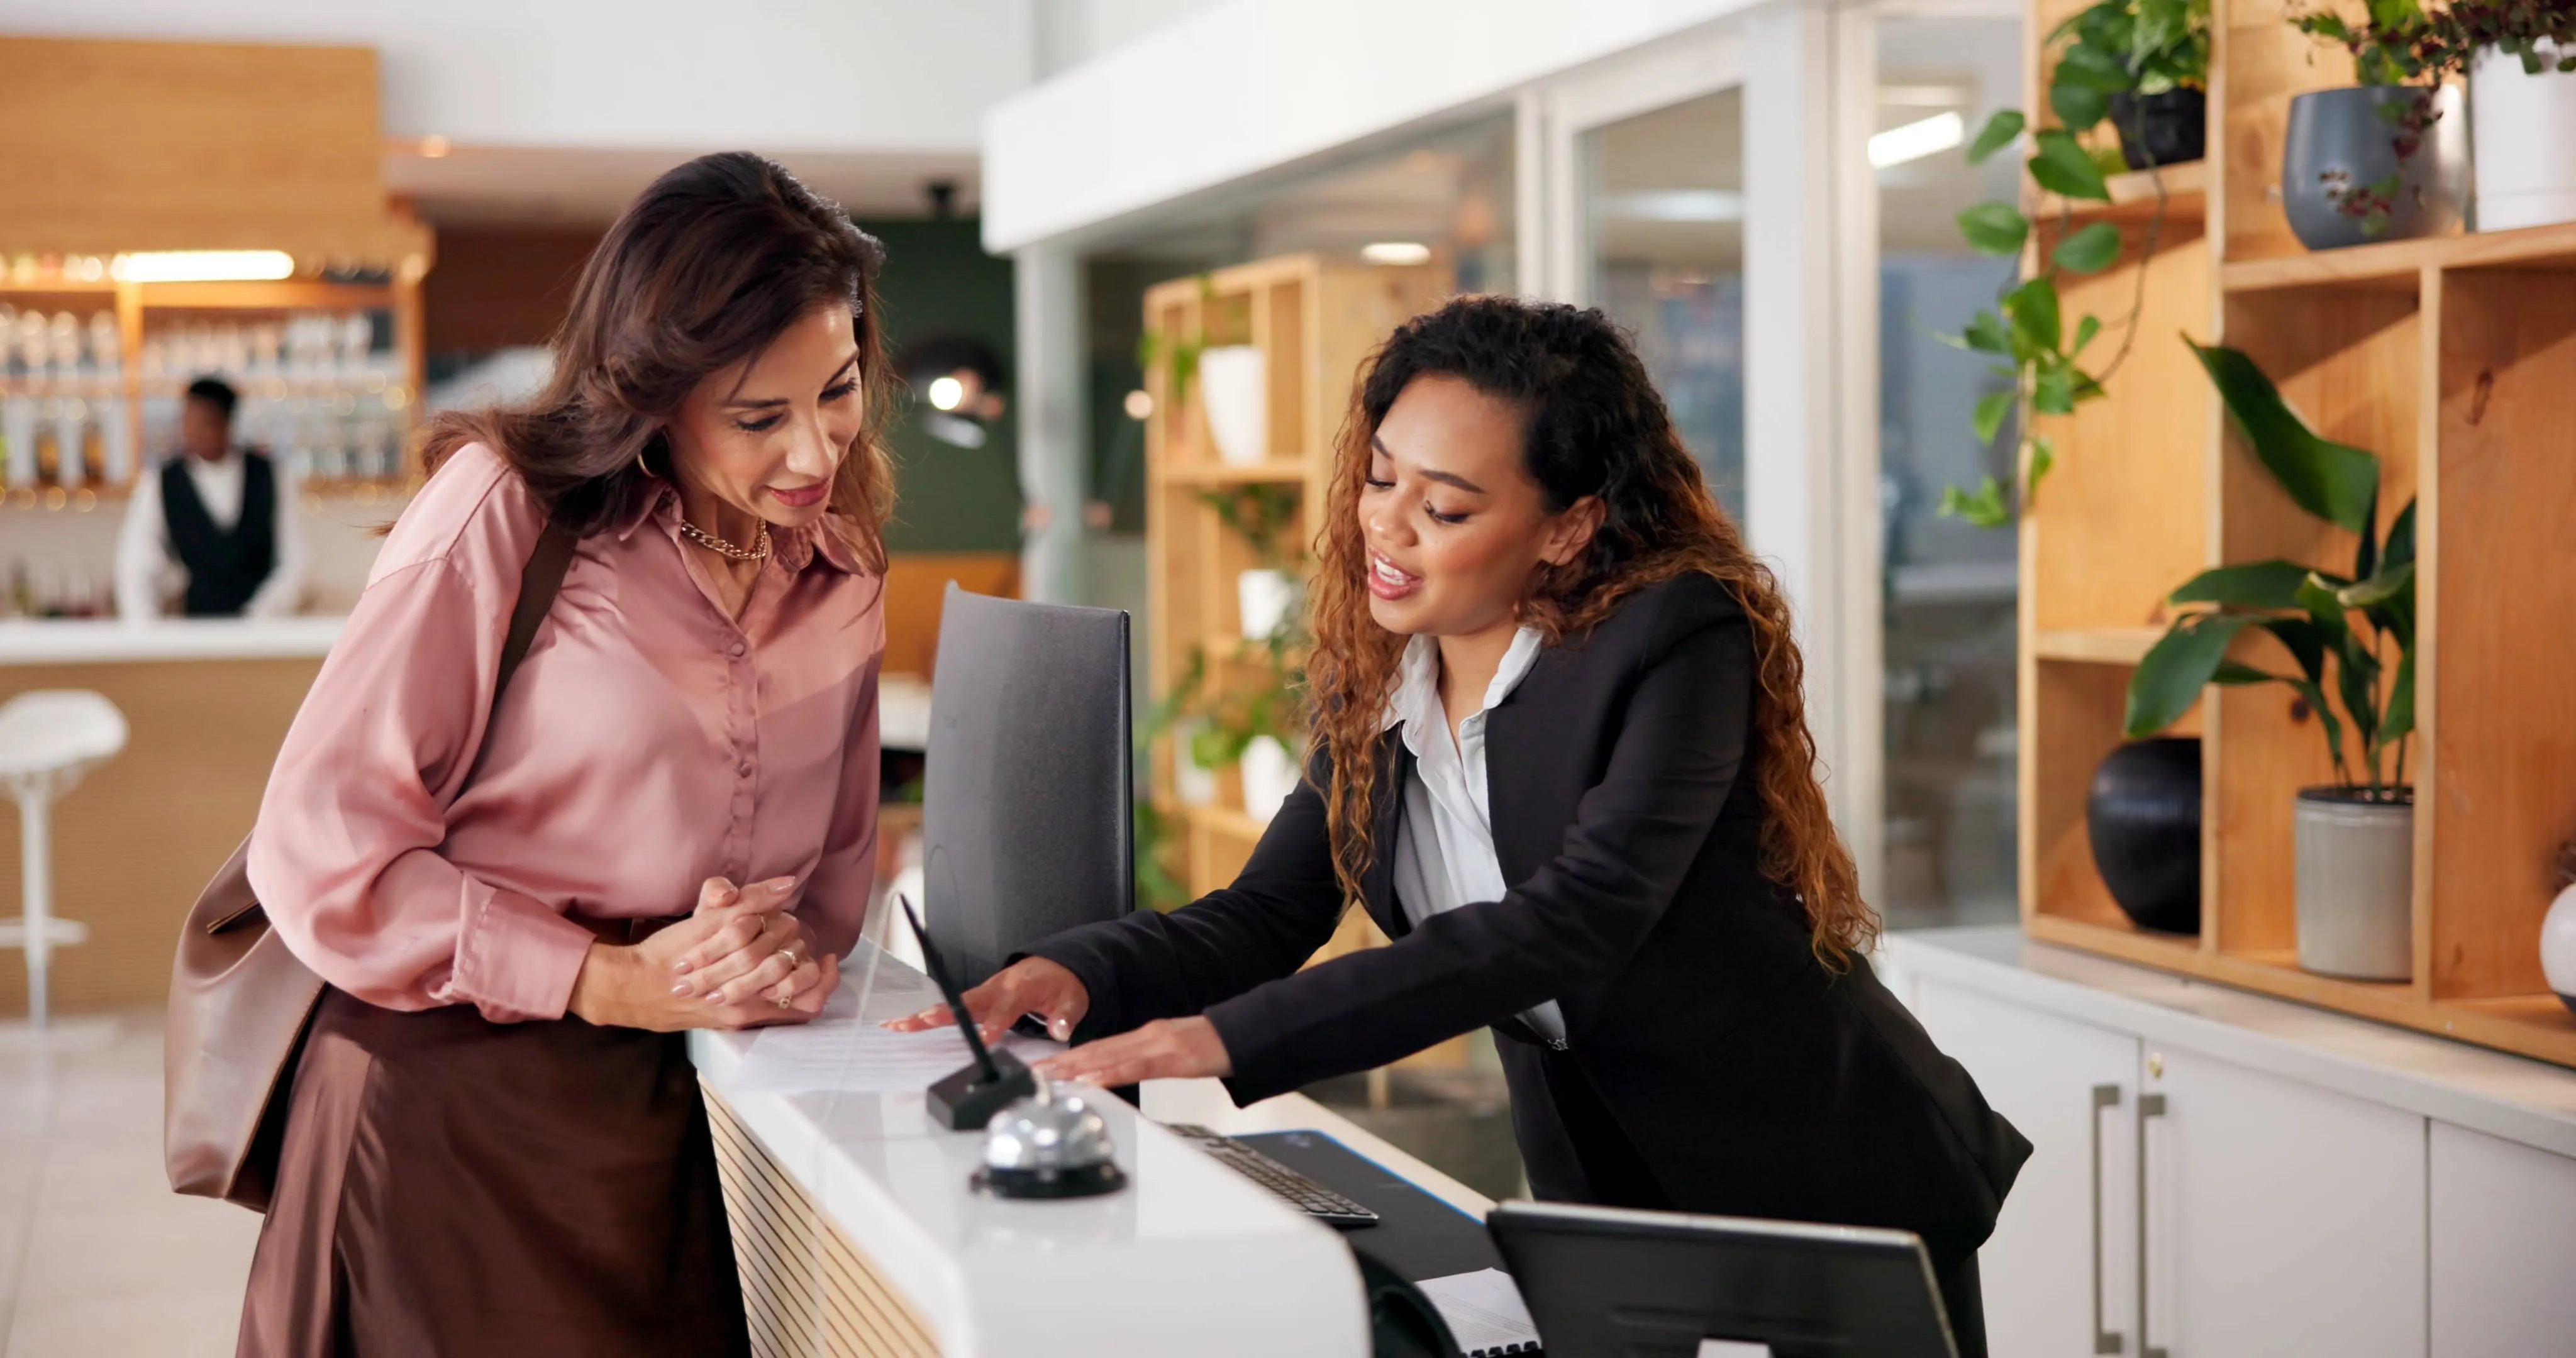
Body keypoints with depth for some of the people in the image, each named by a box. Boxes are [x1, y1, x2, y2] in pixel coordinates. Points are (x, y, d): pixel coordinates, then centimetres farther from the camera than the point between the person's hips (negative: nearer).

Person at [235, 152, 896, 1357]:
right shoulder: (506, 512, -11)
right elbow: (321, 850, -13)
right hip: (449, 1100, -4)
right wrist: (610, 982, -17)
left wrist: (795, 948, -10)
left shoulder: (842, 570, 7)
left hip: (677, 1118, 5)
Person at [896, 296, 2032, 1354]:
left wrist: (1231, 1038, -39)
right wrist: (1076, 974, -21)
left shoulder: (1678, 639, -21)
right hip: (1608, 1201, 5)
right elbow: (1265, 917, 2)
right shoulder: (1375, 680, 0)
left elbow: (1575, 920, -33)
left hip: (1835, 1200, -5)